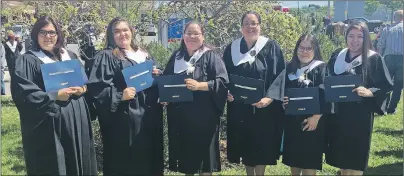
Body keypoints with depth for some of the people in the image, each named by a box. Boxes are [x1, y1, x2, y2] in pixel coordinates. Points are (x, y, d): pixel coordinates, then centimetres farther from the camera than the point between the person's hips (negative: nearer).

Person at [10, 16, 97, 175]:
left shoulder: (70, 57, 14)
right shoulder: (27, 61, -5)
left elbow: (84, 81, 21)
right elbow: (22, 93, -15)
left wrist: (82, 89, -3)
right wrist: (55, 96, -19)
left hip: (76, 120, 6)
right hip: (49, 125, -5)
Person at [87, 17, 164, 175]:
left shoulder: (144, 55, 15)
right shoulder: (105, 57, -5)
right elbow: (96, 87, -14)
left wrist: (156, 75, 1)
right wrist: (120, 96, -24)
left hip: (148, 115, 7)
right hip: (123, 118, -6)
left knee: (148, 157, 14)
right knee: (126, 163, -1)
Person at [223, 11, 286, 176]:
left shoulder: (271, 47, -4)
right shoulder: (231, 48, 5)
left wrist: (269, 99, -21)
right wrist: (227, 93, -10)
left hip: (264, 108, -3)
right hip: (239, 108, 3)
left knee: (261, 147, 5)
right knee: (245, 146, 12)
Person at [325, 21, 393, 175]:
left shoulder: (374, 59, -8)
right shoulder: (337, 56, 4)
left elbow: (386, 86, -8)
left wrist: (369, 92, -24)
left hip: (360, 115, -4)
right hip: (338, 113, 4)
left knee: (355, 157, 4)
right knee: (340, 153, 13)